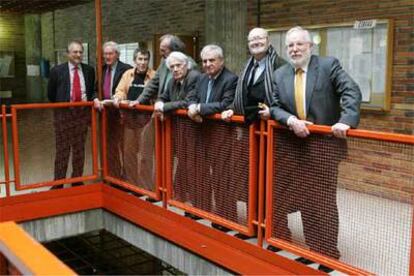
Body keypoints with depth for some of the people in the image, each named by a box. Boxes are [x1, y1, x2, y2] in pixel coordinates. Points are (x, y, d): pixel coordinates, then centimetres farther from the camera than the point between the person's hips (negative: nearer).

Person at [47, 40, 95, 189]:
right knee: (62, 149, 2)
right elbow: (51, 94, 6)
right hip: (63, 113, -2)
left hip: (82, 113, 3)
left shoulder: (89, 70, 6)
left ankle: (77, 180, 22)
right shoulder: (57, 70, -2)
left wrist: (90, 100, -1)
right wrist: (61, 105, 5)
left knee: (79, 148, 10)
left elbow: (92, 90, 15)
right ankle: (58, 182, 11)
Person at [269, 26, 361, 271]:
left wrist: (346, 120, -29)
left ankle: (325, 252, 18)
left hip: (323, 143, -4)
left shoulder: (329, 65, -5)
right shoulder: (279, 74, 7)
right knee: (281, 193, 14)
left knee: (321, 200, 3)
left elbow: (352, 92, -14)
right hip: (290, 144, 4)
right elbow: (275, 107, 4)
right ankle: (278, 237, 34)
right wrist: (290, 120, -16)